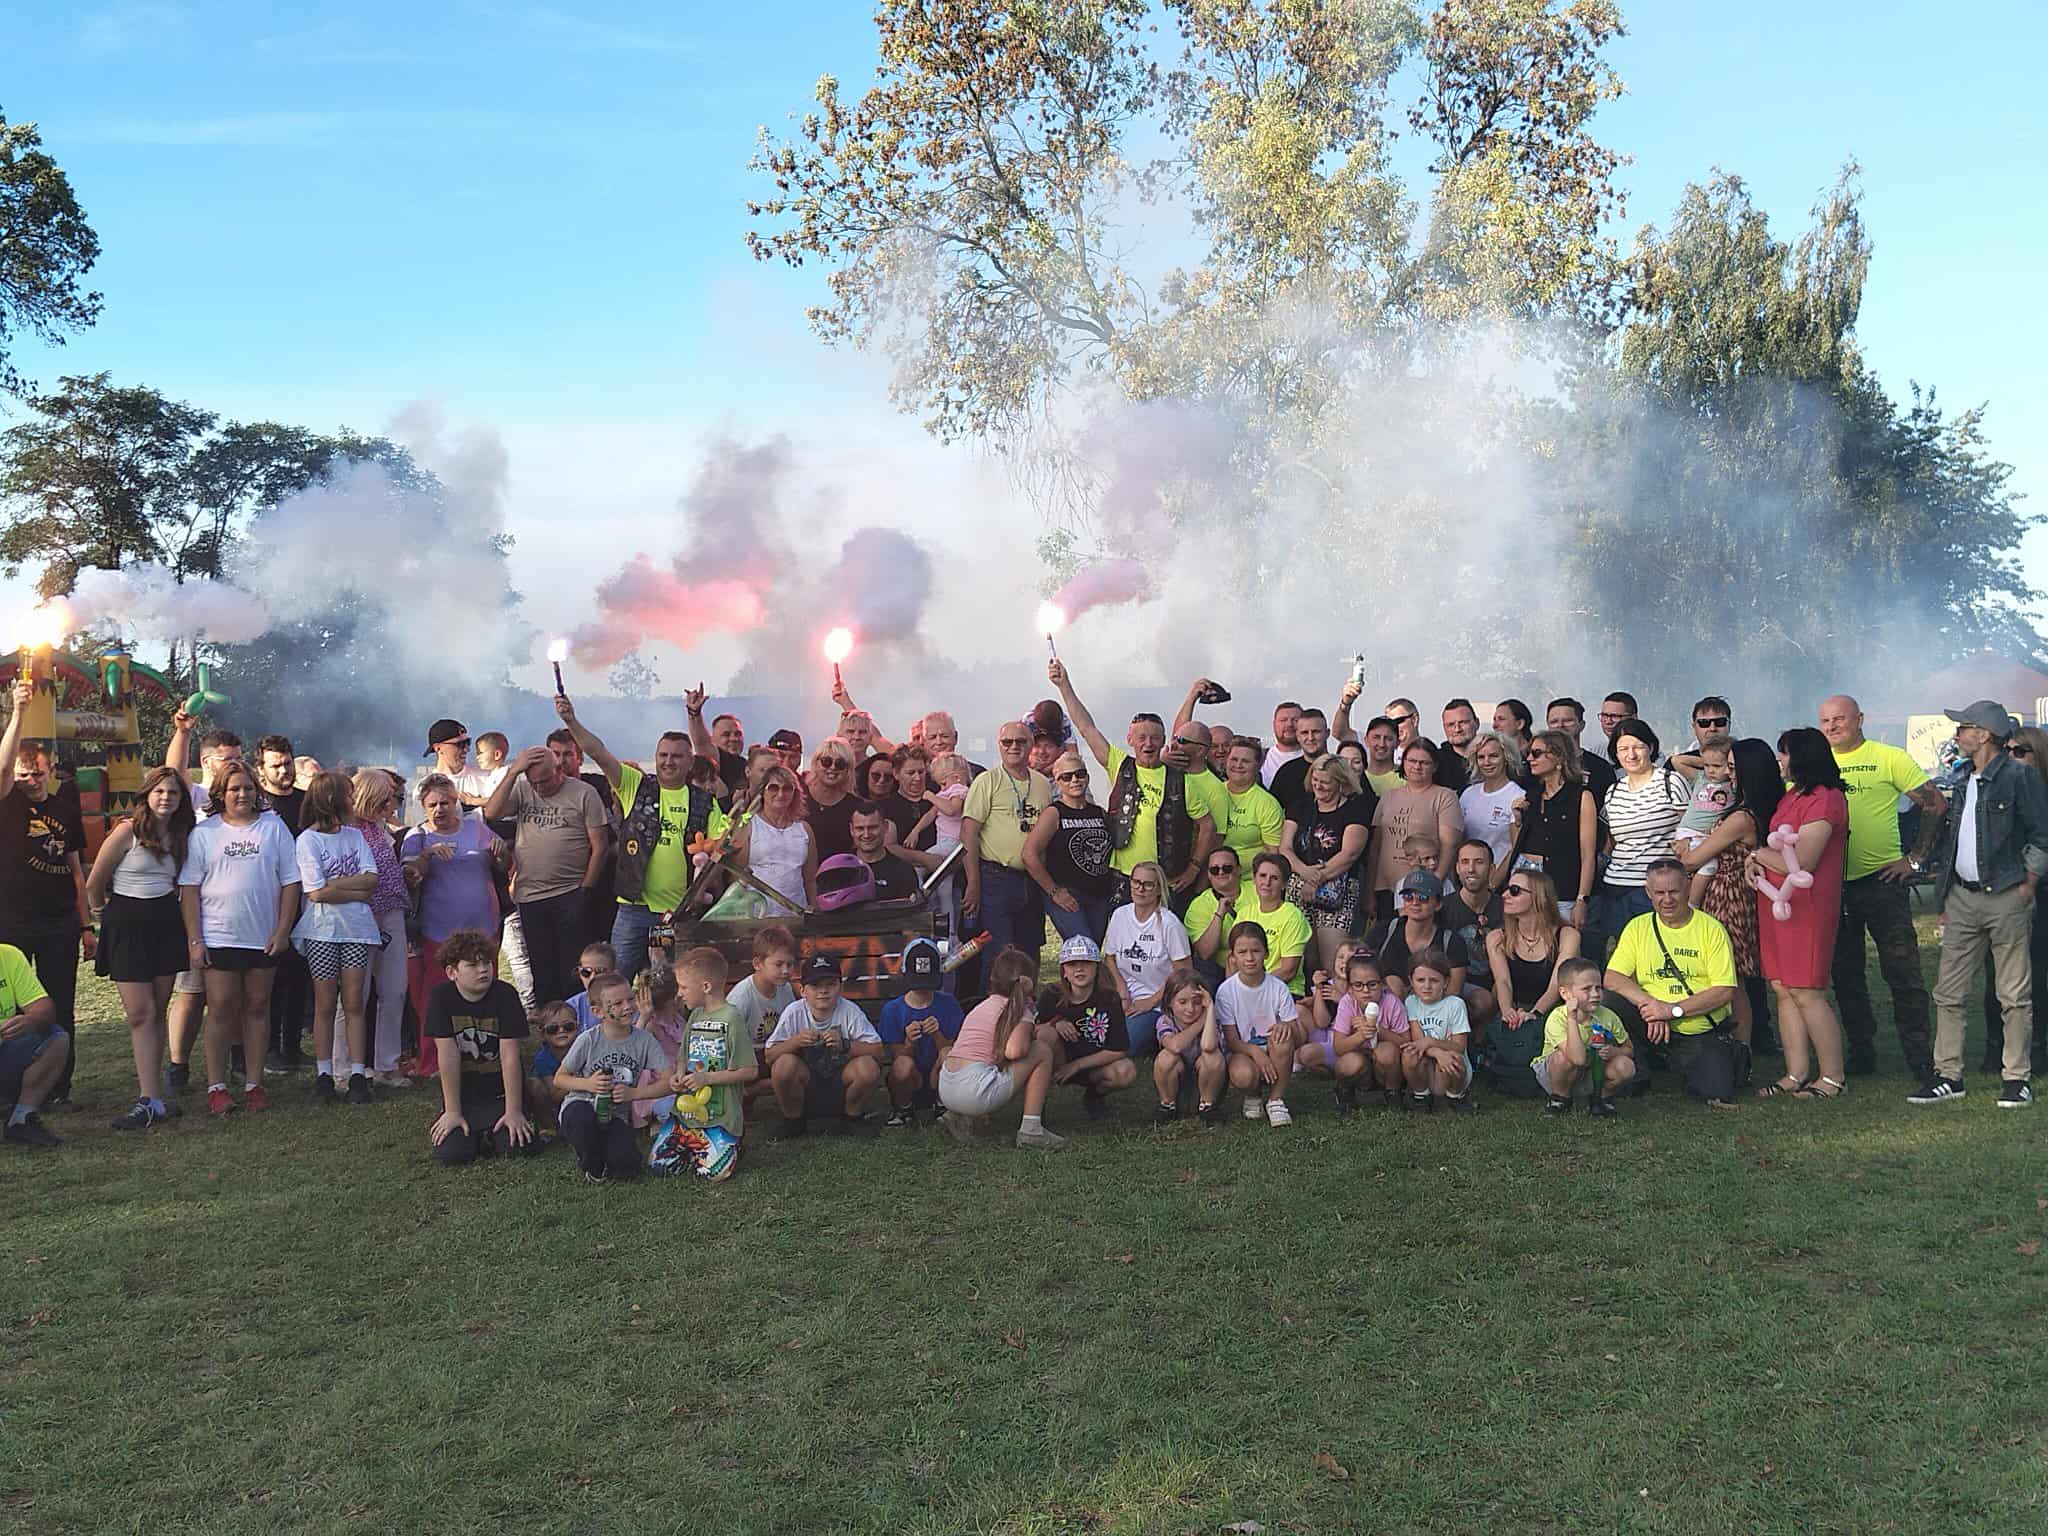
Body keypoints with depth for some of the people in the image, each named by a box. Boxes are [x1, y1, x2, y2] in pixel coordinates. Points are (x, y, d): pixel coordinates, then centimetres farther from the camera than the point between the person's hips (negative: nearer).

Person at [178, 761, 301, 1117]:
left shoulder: (274, 828, 4)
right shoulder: (204, 833, 2)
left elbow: (290, 882, 3)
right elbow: (189, 889, 1)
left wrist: (283, 931, -4)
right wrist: (194, 940, -6)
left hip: (264, 938, 1)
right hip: (218, 937, -1)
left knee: (257, 1007, 8)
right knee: (221, 1009, -1)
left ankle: (253, 1083, 15)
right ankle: (216, 1086, 6)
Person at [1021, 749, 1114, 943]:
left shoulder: (1101, 813, 13)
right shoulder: (1054, 814, -5)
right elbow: (1029, 854, -13)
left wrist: (1112, 889, 9)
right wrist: (1054, 892, -12)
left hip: (1100, 898, 6)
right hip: (1066, 897, -6)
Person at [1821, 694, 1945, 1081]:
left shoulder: (1889, 758, -3)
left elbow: (1935, 804, -3)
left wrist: (1916, 859, -6)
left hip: (1882, 879, -4)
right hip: (1832, 884, 4)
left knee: (1902, 971, -2)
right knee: (1845, 974, 11)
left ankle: (1920, 1057, 6)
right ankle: (1860, 1052, 22)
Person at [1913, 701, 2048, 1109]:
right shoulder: (1961, 781, 16)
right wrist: (1945, 897, 16)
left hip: (2005, 896, -6)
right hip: (1962, 897, 7)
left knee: (2015, 995, 1)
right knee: (1948, 993, 4)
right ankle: (1948, 1075, 9)